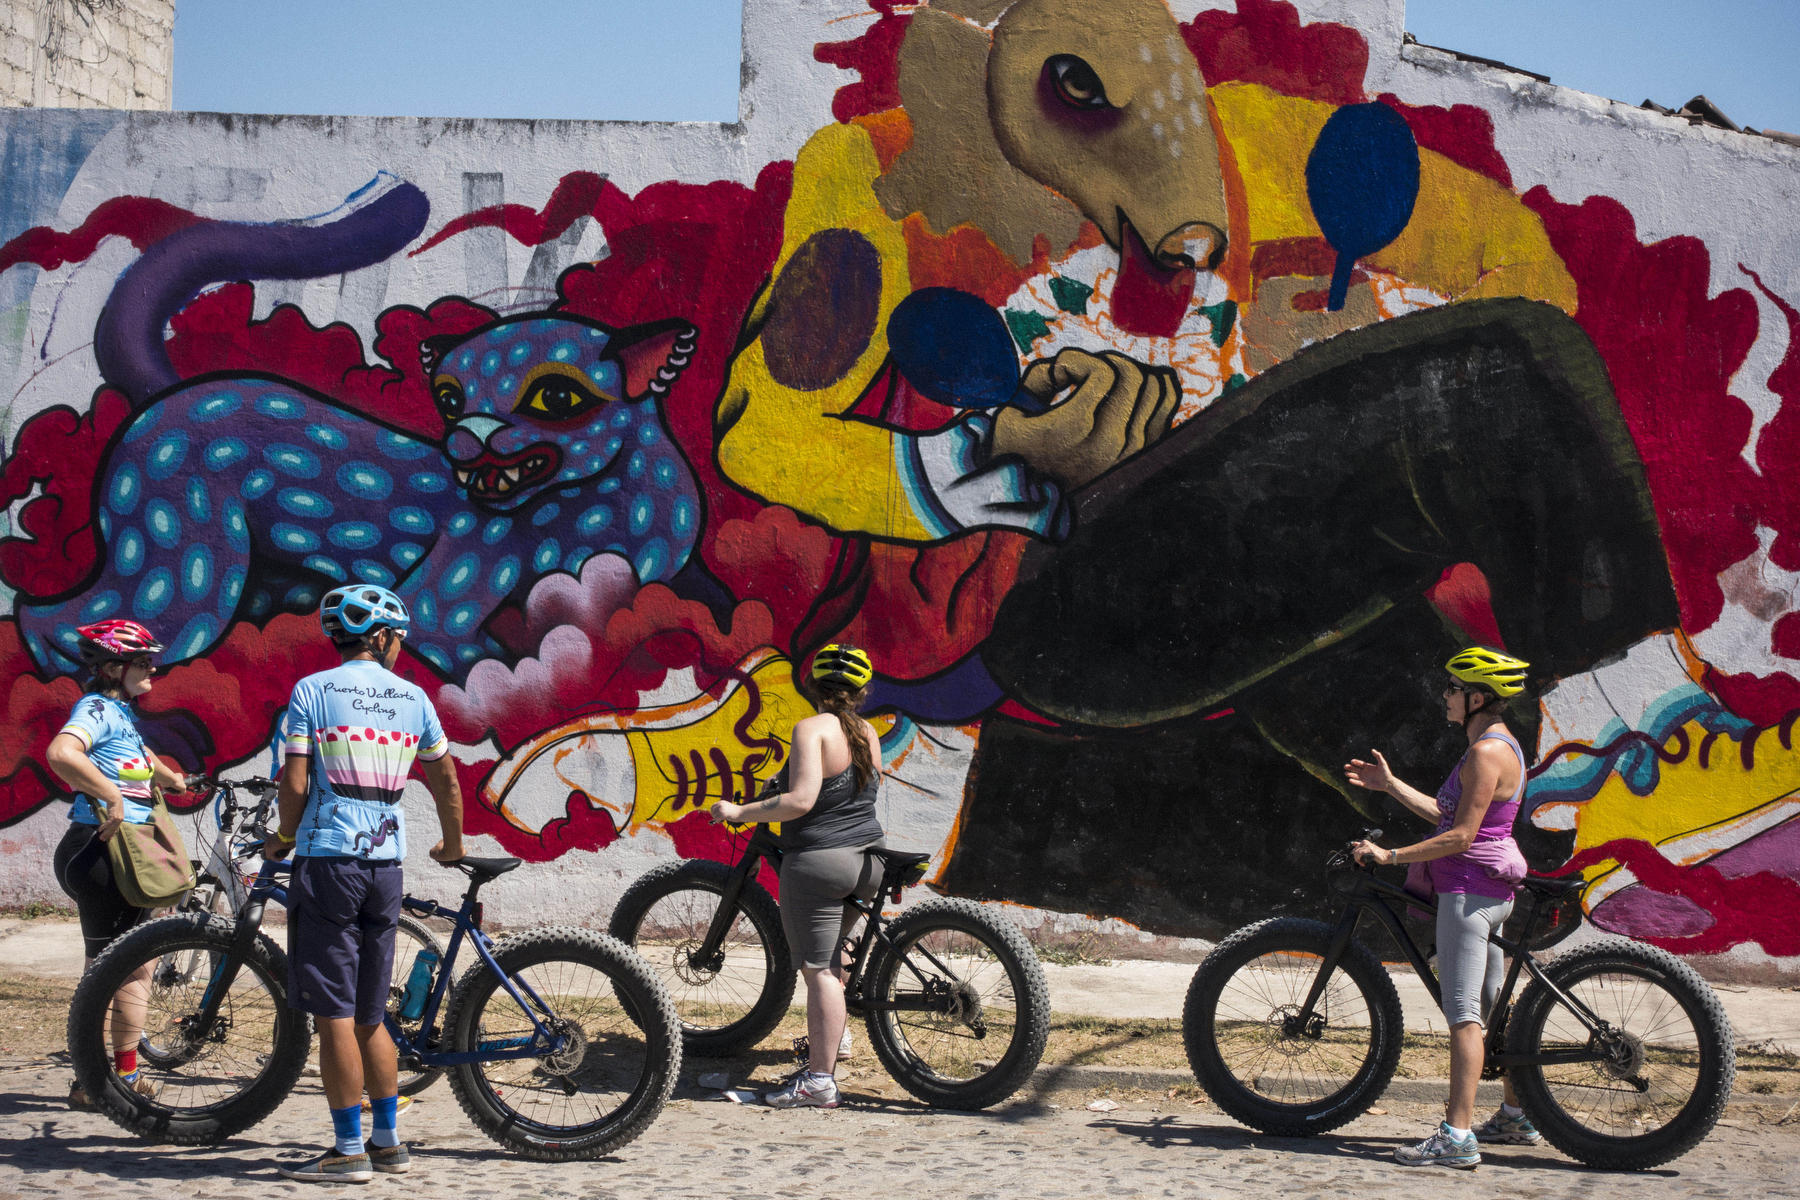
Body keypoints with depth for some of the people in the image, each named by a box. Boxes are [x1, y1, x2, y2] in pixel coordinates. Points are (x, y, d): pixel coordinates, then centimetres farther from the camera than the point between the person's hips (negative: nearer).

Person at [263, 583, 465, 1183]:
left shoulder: (312, 690, -2)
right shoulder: (413, 697, 9)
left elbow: (295, 781, -8)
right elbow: (445, 779, 18)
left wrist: (284, 838, 10)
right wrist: (452, 845, 34)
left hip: (327, 857, -4)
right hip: (385, 862, 4)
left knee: (332, 1015, -1)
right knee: (368, 1015, 15)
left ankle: (350, 1150, 0)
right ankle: (388, 1142, 20)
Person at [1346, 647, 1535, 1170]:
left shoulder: (1486, 752, -17)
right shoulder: (1499, 746, 15)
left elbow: (1461, 835, -21)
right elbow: (1448, 815, 21)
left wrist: (1390, 856, -19)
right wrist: (1390, 785, 23)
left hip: (1470, 890, -11)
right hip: (1491, 891, 11)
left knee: (1463, 1012, -13)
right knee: (1494, 1008, 18)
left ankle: (1458, 1136, -16)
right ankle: (1518, 1116, 27)